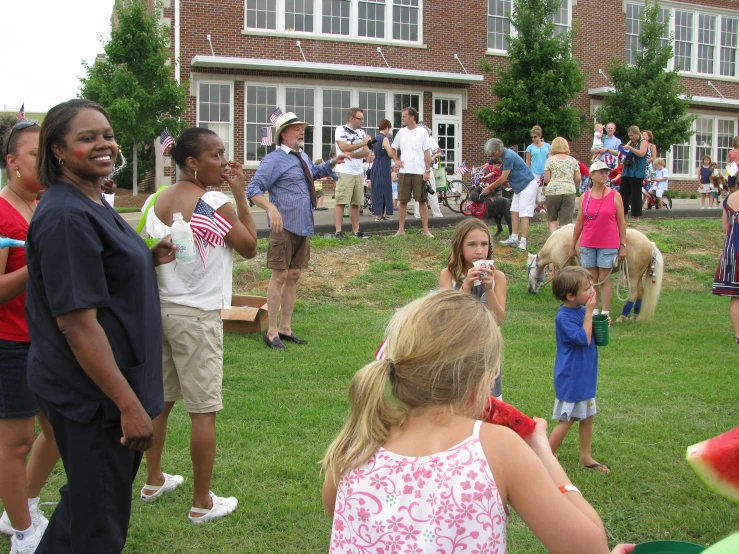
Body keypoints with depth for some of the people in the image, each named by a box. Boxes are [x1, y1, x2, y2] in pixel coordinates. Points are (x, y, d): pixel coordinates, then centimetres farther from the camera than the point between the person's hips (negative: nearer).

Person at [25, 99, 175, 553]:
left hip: (105, 383, 10)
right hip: (91, 391, -10)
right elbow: (77, 322, -26)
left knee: (86, 499, 26)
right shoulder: (66, 217, -22)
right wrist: (129, 404, -25)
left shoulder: (92, 204, 8)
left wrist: (148, 260, 7)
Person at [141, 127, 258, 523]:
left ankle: (153, 481, 35)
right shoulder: (216, 204, -16)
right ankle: (202, 503, 10)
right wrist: (241, 196, -3)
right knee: (203, 411, 2)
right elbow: (249, 248, -4)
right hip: (197, 316, -7)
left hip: (158, 309, 7)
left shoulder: (156, 202, 3)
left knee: (159, 400, 20)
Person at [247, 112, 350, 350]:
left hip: (304, 227, 8)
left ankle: (286, 329, 21)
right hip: (284, 226, -8)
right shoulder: (274, 159, -9)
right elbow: (253, 189, -16)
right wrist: (272, 209, -31)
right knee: (280, 276, -5)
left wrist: (333, 162, 25)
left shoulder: (303, 157, 16)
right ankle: (272, 333, 2)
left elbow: (315, 172, 40)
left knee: (294, 277, 12)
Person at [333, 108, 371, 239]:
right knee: (341, 202, -8)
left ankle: (356, 230, 14)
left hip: (359, 172, 6)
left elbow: (366, 152, 6)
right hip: (344, 172, -6)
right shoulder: (341, 130, -3)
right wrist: (363, 143, -9)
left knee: (356, 203, 8)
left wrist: (352, 154, -11)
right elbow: (344, 147, -17)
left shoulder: (362, 132, 15)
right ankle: (338, 231, -8)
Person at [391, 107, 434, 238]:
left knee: (422, 201, 1)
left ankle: (426, 229, 6)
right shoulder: (401, 132, 8)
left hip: (419, 172, -3)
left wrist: (427, 170, -8)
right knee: (403, 201, 5)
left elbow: (427, 153, -3)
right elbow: (393, 148, 22)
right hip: (404, 172, 3)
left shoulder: (422, 132, -3)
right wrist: (396, 160, 6)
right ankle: (401, 229, 10)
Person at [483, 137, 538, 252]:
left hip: (528, 185, -10)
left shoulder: (508, 156, -24)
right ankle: (514, 238, 10)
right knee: (514, 212, 7)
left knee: (524, 214, -13)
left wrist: (489, 188, -11)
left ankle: (523, 242, -15)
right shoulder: (504, 154, 5)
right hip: (519, 186, 10)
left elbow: (503, 178, -21)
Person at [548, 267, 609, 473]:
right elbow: (584, 338, -28)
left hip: (585, 375, 8)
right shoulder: (564, 317, -22)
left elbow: (594, 337, 16)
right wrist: (589, 312, -24)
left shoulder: (581, 310, 3)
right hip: (571, 378, -8)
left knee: (588, 417, 17)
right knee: (566, 420, 0)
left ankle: (586, 457, 33)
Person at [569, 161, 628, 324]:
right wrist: (572, 246, 8)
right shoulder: (584, 197, 4)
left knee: (604, 279, 0)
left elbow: (621, 222, -1)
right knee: (591, 279, 8)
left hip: (608, 245, -2)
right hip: (588, 245, 3)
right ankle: (593, 312, 17)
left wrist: (623, 245, -5)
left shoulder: (615, 196, -2)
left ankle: (605, 314, 6)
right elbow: (579, 223, 7)